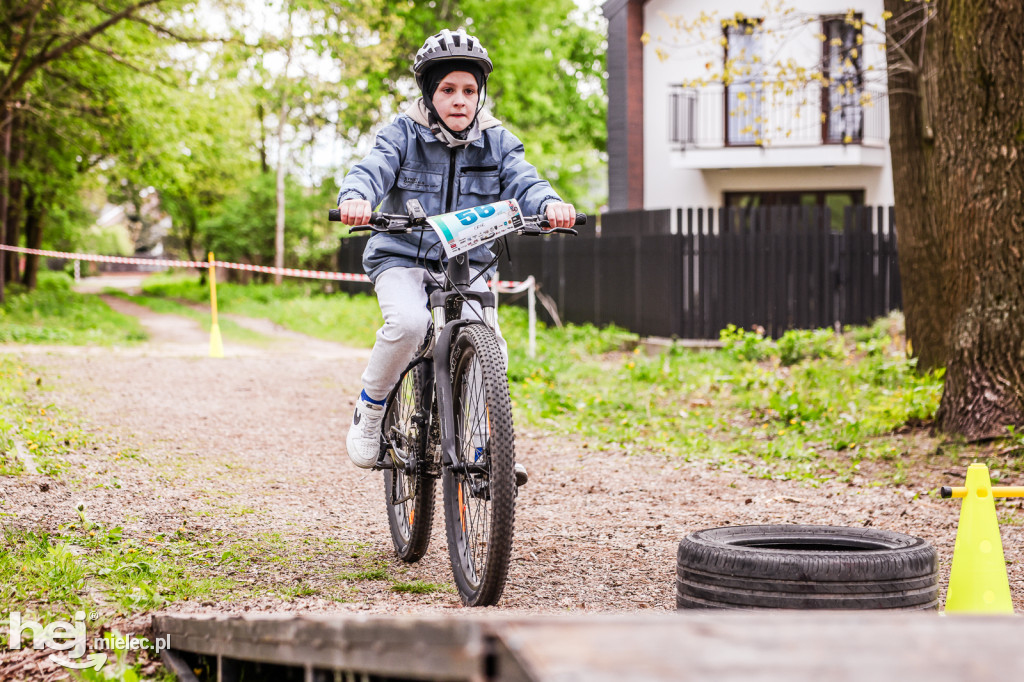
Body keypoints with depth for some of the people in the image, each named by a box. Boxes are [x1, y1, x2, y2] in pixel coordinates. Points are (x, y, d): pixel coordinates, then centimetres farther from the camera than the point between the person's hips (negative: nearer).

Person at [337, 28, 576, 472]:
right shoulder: (403, 134, -3)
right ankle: (370, 410, -7)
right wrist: (355, 197, -42)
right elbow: (372, 170, -18)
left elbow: (522, 183, -11)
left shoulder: (496, 142, 3)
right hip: (401, 257, -2)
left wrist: (550, 203, -35)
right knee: (409, 322, -32)